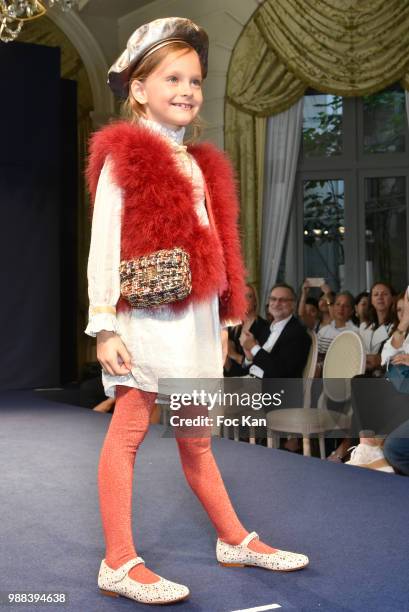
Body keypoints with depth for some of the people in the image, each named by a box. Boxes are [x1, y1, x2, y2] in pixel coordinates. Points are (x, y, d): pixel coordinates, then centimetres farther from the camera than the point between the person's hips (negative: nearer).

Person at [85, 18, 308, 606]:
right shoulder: (124, 157, -2)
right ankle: (119, 564, 5)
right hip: (147, 315, -7)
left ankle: (235, 540, 27)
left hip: (195, 316, 7)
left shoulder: (199, 165, 19)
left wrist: (219, 323, 16)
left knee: (196, 436, 16)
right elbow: (104, 244, -7)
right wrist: (104, 325, -13)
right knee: (128, 431, -3)